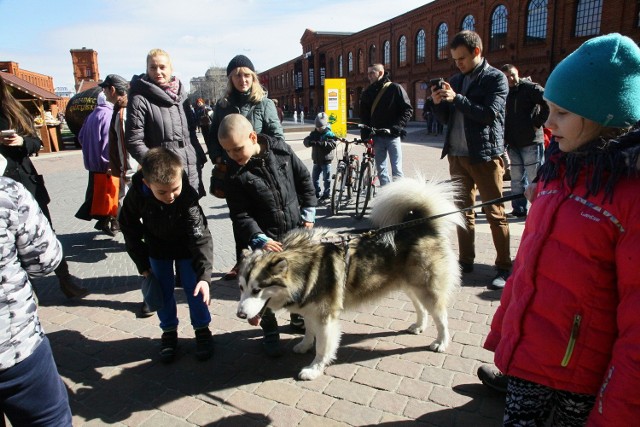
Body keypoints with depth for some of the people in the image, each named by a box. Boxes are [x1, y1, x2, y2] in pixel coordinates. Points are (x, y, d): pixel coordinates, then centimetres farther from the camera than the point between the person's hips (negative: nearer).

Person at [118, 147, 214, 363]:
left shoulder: (189, 196, -36)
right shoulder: (136, 194, -27)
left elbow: (200, 237, -38)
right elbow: (129, 228, -9)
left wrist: (204, 275, -47)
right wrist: (142, 264, -6)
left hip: (186, 245, -2)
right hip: (157, 247, 2)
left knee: (194, 288, 2)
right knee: (164, 291, 8)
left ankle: (202, 330, 22)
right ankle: (169, 332, 28)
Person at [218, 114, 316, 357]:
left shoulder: (280, 149, -9)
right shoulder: (235, 174, -14)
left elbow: (304, 179, 3)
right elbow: (240, 215, -13)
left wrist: (308, 213, 1)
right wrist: (260, 239, -25)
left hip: (296, 230, 3)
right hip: (265, 239, -2)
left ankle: (298, 317, 41)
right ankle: (270, 332, 25)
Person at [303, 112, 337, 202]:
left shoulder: (329, 134, -8)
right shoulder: (314, 134, 6)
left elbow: (332, 145, -22)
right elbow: (306, 141, -4)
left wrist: (322, 143, -36)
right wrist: (310, 142, -28)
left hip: (326, 160, -5)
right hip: (316, 160, 6)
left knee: (326, 178, 2)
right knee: (314, 177, 11)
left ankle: (327, 194, 14)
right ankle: (317, 193, 25)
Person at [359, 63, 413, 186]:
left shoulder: (395, 88, -2)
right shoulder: (368, 92, 11)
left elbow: (408, 110, -4)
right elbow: (364, 114, 14)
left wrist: (398, 126, -16)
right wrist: (365, 133, 3)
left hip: (393, 135, -4)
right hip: (377, 136, 5)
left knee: (396, 169, -6)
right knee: (381, 169, 7)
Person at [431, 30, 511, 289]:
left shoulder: (495, 78, -3)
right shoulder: (456, 80, 13)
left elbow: (490, 113, -17)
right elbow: (445, 119, 14)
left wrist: (456, 98, -20)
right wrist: (438, 103, -6)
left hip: (485, 155, -6)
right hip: (457, 155, 6)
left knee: (495, 213, -2)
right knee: (463, 210, 11)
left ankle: (504, 267, 6)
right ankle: (466, 260, 22)